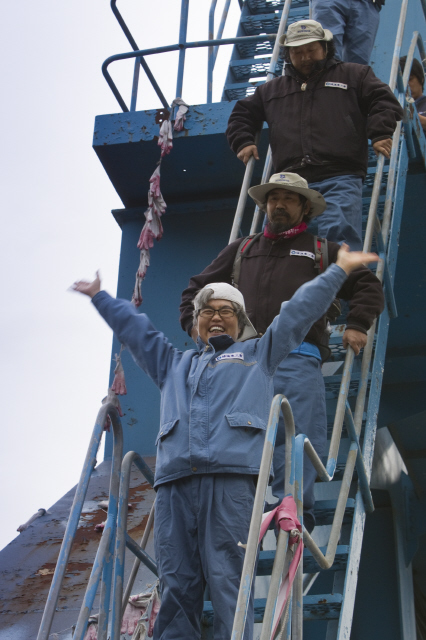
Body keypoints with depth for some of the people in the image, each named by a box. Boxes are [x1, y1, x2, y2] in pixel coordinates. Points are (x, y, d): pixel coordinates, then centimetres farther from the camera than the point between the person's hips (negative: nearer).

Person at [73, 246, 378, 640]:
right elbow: (134, 327, 42)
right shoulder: (175, 364, 35)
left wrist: (339, 271, 26)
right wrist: (100, 297, 47)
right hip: (175, 479, 4)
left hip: (231, 477, -3)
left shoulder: (258, 355, 26)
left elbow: (299, 311, 25)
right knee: (176, 585, -4)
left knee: (228, 581, -13)